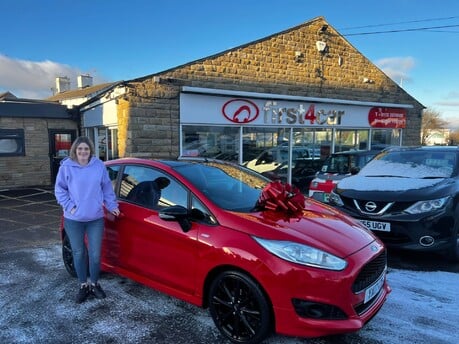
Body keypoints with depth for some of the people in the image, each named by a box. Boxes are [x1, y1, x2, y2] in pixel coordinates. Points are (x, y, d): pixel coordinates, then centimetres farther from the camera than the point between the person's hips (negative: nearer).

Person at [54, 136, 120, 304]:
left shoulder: (99, 166, 1)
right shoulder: (66, 167, -4)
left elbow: (107, 188, 8)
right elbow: (59, 189, 1)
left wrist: (112, 205, 2)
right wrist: (69, 206, -10)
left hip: (96, 218, 1)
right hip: (73, 219, -1)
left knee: (95, 253, 6)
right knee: (78, 253, 11)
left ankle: (94, 284, 27)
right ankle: (83, 285, 28)